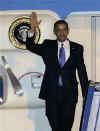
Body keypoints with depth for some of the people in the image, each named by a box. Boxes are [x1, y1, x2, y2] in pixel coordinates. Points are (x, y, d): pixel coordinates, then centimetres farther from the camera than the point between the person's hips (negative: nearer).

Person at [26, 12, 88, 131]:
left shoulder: (77, 48, 4)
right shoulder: (48, 46, 6)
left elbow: (82, 71, 4)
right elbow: (30, 46, -7)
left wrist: (85, 95, 2)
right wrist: (32, 29, -25)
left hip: (69, 93, 0)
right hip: (52, 93, 0)